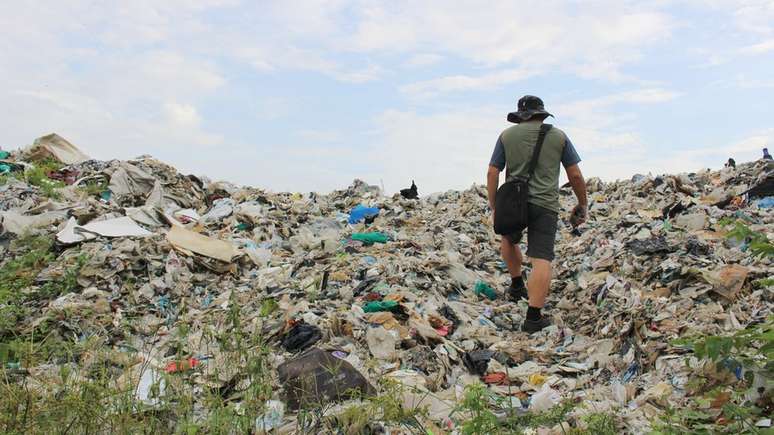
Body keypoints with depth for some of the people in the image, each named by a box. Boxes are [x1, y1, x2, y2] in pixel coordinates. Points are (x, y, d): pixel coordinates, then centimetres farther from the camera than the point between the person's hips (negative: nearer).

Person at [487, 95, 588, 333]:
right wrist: (582, 204, 19)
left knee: (509, 239, 31)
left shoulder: (507, 135, 8)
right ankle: (533, 317, -8)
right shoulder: (559, 136, 9)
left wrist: (493, 207, 8)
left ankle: (517, 284, 32)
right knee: (542, 260, -4)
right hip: (545, 205, -1)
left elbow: (492, 173, 2)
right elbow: (575, 175, 7)